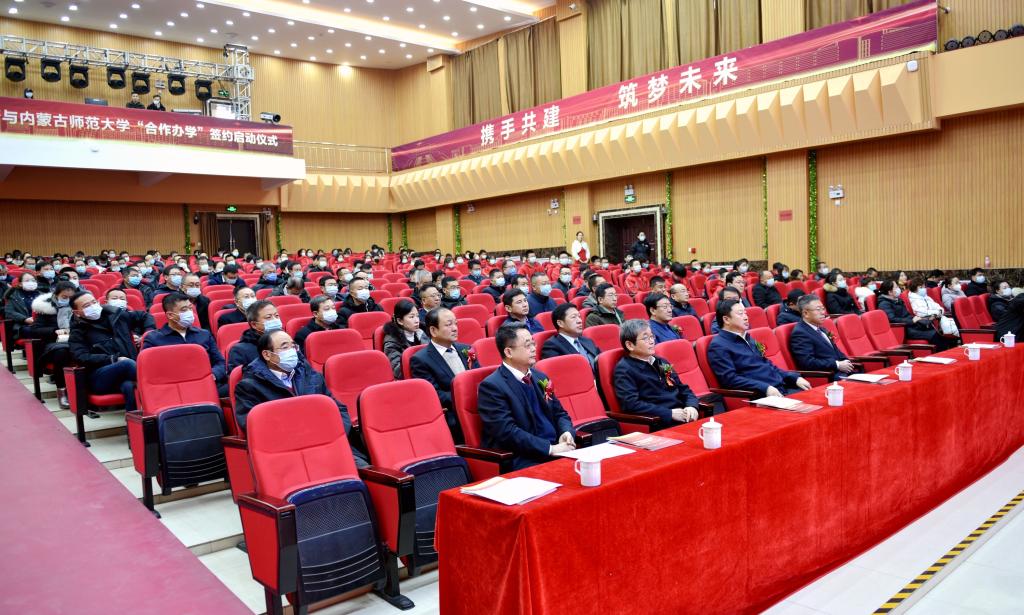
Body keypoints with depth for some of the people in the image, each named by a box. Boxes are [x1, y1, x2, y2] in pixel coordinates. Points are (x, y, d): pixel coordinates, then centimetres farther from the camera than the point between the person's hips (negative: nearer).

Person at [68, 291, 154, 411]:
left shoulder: (114, 314, 21)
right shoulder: (78, 332, 14)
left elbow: (145, 316, 34)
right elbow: (82, 358, -4)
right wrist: (114, 359, -13)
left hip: (127, 371, 2)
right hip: (100, 378, -2)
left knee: (129, 386, -37)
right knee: (128, 364, -35)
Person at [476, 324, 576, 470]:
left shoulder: (540, 377, 14)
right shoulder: (492, 386, -9)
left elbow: (559, 413, 21)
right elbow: (507, 432, -17)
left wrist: (567, 433, -2)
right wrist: (550, 448, -20)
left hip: (556, 450, 7)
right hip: (523, 461, -7)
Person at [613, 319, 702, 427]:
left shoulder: (661, 362, 20)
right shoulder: (624, 370, -2)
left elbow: (683, 389, 24)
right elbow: (631, 404, -14)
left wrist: (691, 406, 1)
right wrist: (670, 413, -15)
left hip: (683, 417, 7)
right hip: (659, 424, -7)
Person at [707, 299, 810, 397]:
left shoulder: (748, 339, 20)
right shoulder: (718, 346, -7)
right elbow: (730, 379, -17)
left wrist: (795, 378, 12)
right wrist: (765, 388, -24)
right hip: (759, 395, -9)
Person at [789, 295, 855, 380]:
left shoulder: (820, 329, 18)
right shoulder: (800, 333, -11)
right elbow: (807, 362, -20)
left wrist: (846, 361, 4)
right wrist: (837, 365, -17)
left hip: (841, 370, 9)